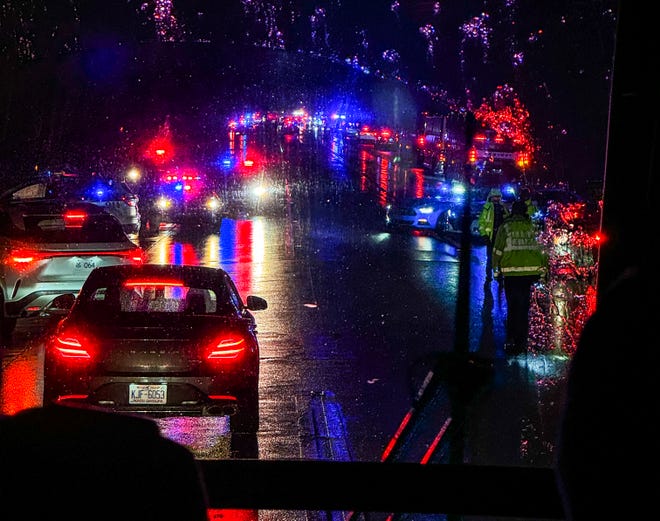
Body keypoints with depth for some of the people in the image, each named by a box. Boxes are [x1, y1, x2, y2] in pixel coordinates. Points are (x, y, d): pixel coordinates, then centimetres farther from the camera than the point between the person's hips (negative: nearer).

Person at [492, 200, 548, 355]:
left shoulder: (505, 227, 2)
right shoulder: (532, 227, 8)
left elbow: (497, 250, 0)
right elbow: (541, 249, 8)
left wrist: (496, 269, 9)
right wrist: (543, 269, 15)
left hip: (511, 273, -2)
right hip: (530, 271, 2)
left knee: (513, 307, 4)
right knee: (524, 307, 11)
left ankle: (511, 342, 0)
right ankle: (521, 343, 13)